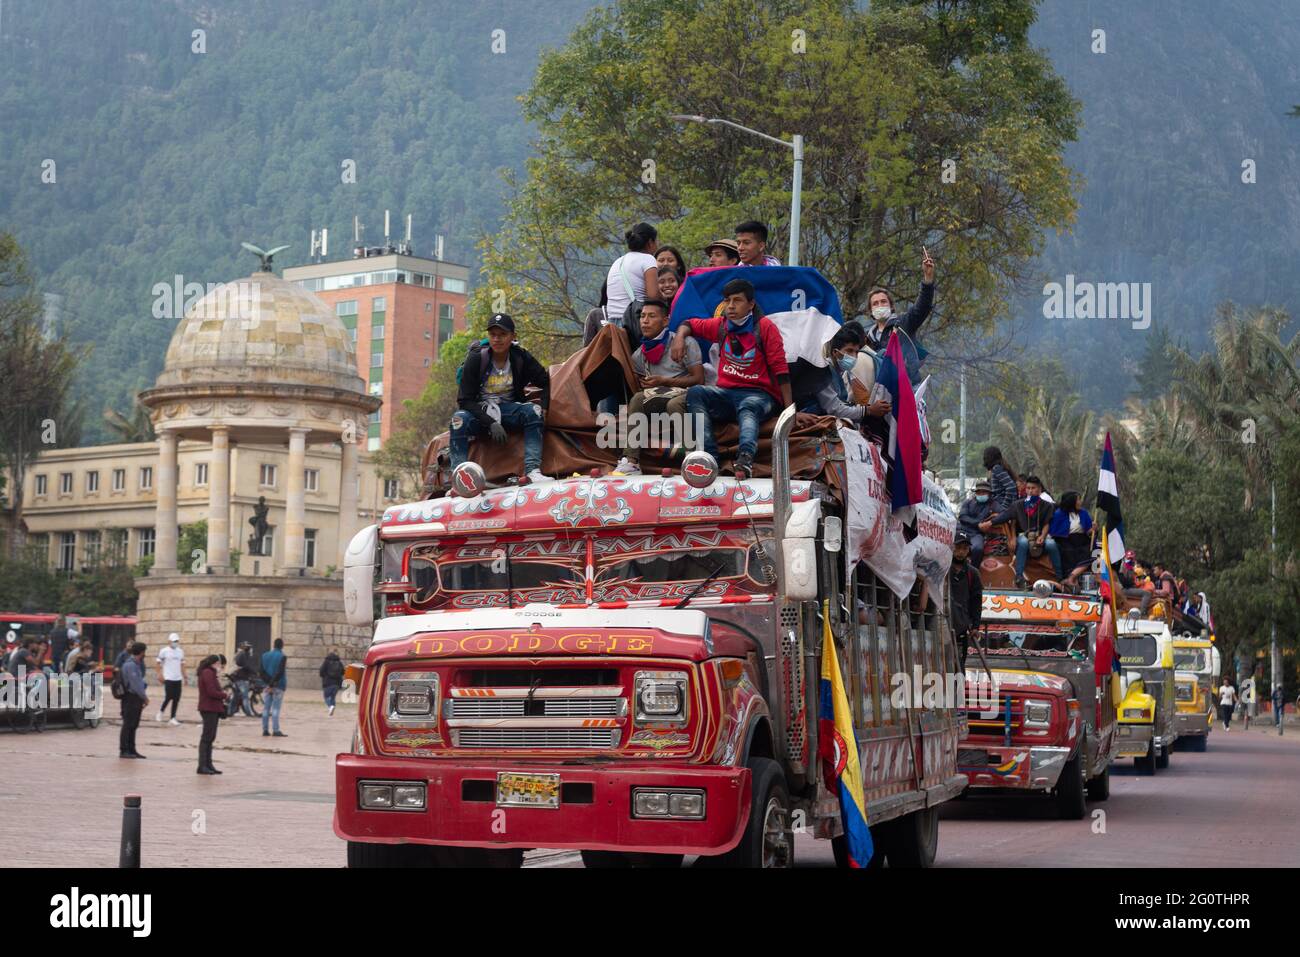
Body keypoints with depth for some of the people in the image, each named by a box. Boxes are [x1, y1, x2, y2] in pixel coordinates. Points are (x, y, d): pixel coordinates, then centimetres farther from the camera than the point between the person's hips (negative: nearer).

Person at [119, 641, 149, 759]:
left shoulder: (137, 664, 12)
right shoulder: (130, 665, -18)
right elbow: (135, 684, -20)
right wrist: (144, 697, -13)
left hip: (136, 698, 9)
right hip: (130, 697, -9)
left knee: (133, 725, 13)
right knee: (128, 725, -4)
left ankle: (131, 750, 20)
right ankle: (123, 750, 1)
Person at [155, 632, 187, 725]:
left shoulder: (180, 652, 12)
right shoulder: (164, 651, -4)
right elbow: (159, 663, -1)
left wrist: (184, 676, 14)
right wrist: (160, 674, -9)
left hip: (178, 679, 5)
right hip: (168, 678, -5)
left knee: (176, 699, 2)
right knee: (168, 697, -8)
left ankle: (173, 718, 9)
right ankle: (161, 711, 18)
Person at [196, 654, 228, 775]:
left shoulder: (209, 673, 19)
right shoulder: (208, 673, -14)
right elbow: (211, 692, -21)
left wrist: (221, 701, 7)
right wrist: (224, 695, -6)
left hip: (212, 709, 10)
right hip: (209, 709, -10)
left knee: (210, 738, 13)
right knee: (207, 738, -7)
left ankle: (208, 765, 18)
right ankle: (202, 766, -6)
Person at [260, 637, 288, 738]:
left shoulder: (265, 655, 8)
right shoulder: (282, 657, -9)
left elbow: (262, 672, 1)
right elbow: (279, 673, -18)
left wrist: (269, 682, -7)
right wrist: (272, 684, -14)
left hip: (267, 685, 5)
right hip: (278, 686, -5)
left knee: (266, 709, 7)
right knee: (276, 709, -5)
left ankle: (265, 730, 7)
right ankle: (276, 731, -8)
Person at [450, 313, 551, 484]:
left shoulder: (521, 357, -8)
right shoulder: (476, 359, -15)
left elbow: (545, 382, 6)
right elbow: (465, 400, -16)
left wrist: (544, 409, -13)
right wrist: (491, 423, -27)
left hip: (508, 409, 2)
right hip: (480, 411, -2)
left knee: (534, 412, -26)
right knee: (459, 420, -33)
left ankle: (532, 470, -34)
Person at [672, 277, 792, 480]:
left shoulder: (765, 328, -2)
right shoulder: (721, 326, 12)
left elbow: (780, 369, -7)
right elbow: (690, 324, 27)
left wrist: (789, 409, -14)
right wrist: (679, 337, 1)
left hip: (760, 394, -5)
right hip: (726, 393, 5)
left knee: (748, 408, -39)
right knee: (695, 393, -23)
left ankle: (745, 458, -68)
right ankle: (709, 456, -40)